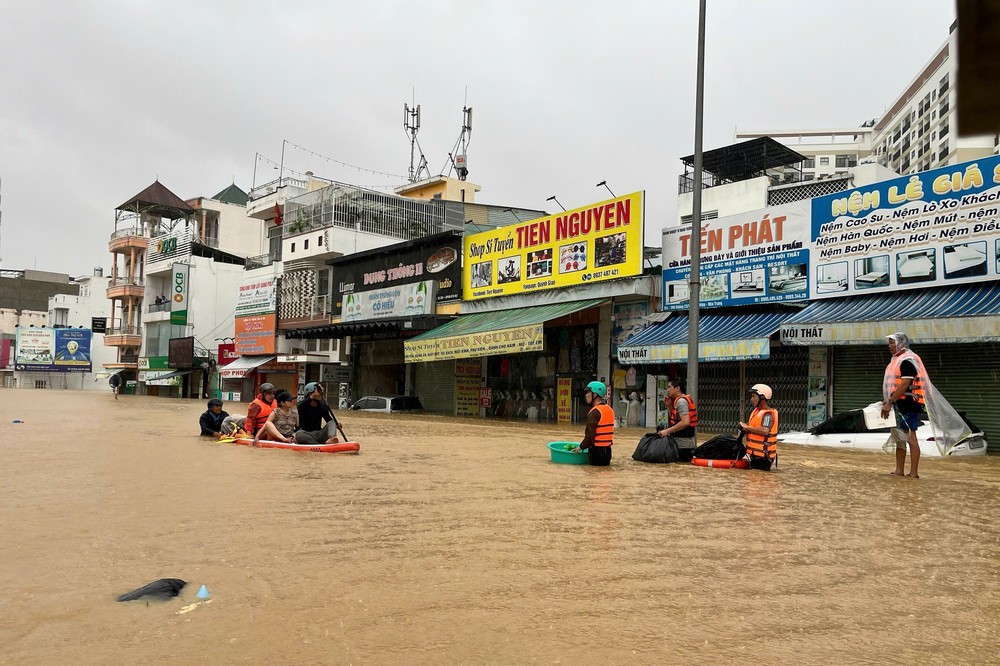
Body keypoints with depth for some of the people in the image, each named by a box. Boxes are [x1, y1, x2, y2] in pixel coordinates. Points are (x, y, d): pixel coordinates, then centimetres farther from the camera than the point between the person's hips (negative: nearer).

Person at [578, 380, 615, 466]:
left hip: (597, 450, -8)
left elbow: (590, 435, -19)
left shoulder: (594, 412, -18)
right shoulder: (610, 409, 9)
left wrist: (581, 446, -4)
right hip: (607, 449, 8)